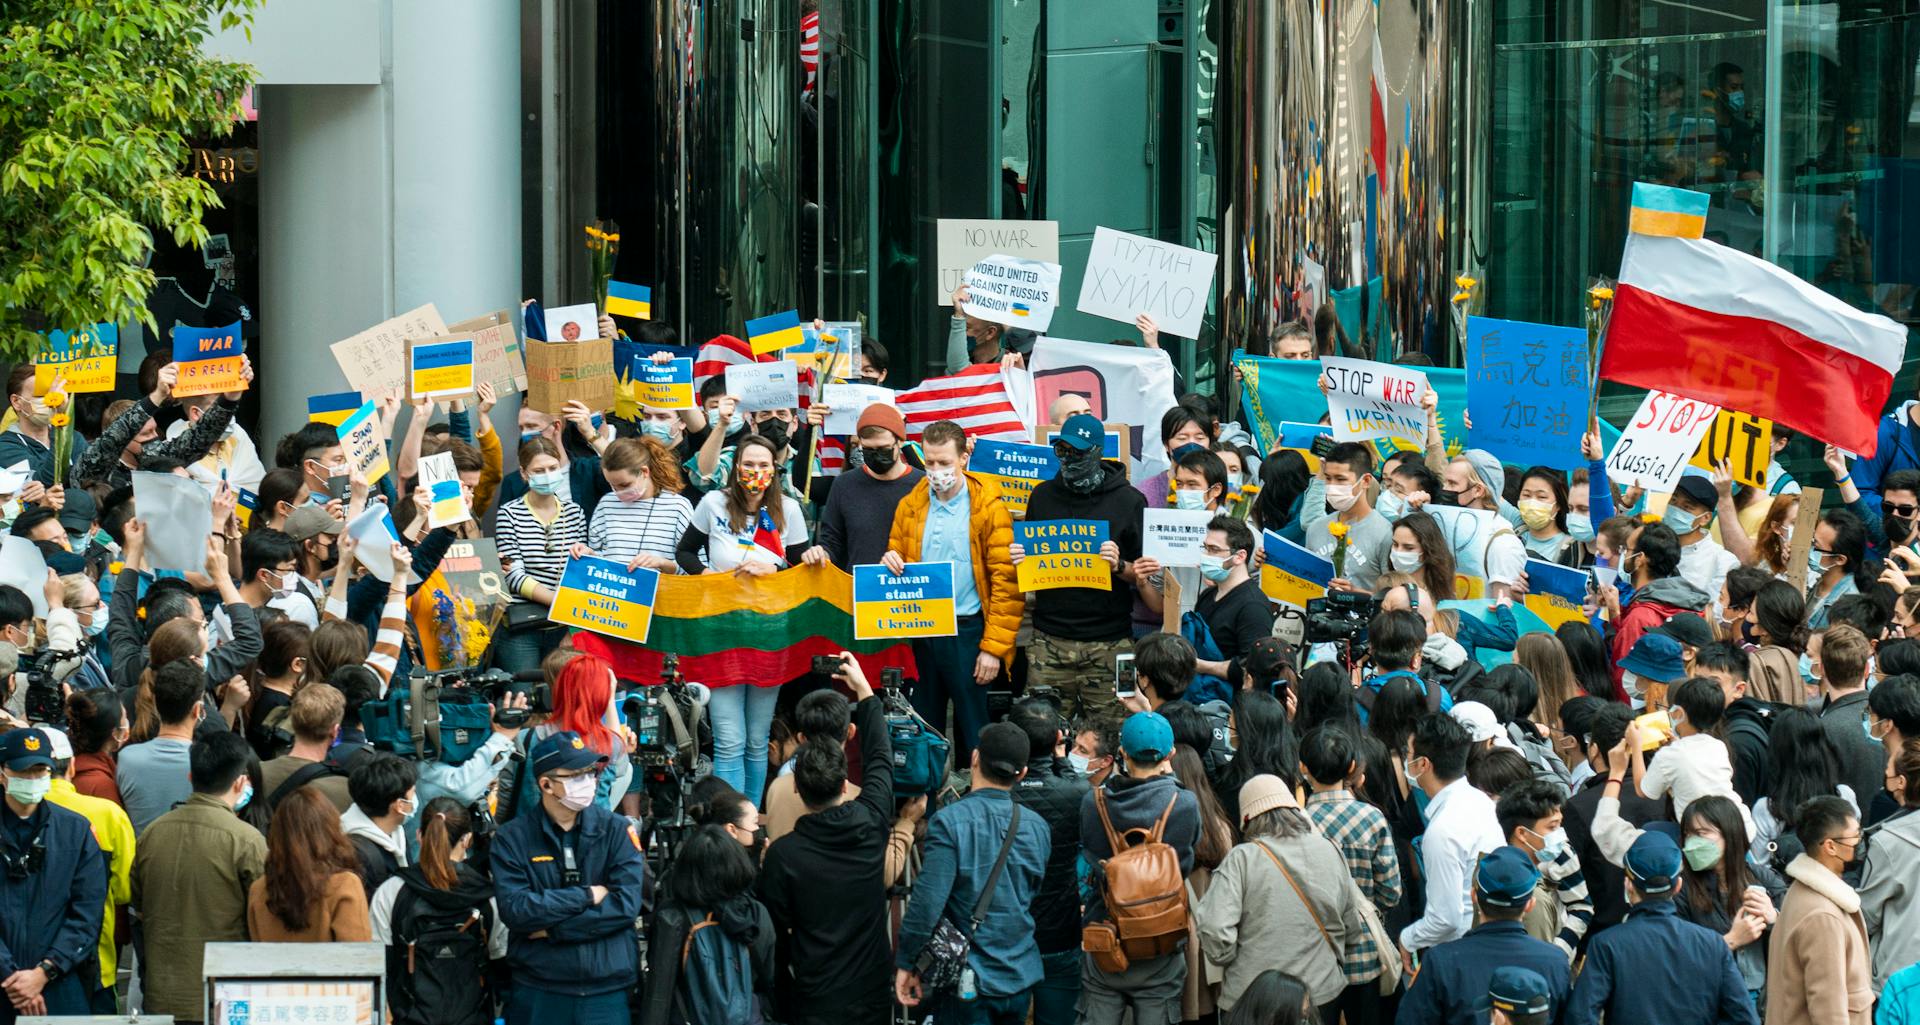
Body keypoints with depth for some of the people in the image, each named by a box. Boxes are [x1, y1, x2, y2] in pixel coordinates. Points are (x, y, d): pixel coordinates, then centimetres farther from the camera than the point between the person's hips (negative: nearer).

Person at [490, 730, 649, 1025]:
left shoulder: (618, 831, 2)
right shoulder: (512, 839, 0)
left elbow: (627, 904, -9)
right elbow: (515, 910, -12)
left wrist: (551, 928, -12)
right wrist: (587, 896, -12)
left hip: (606, 992, 1)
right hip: (536, 995, -1)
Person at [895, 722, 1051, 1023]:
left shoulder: (949, 821, -16)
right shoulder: (1038, 828, 2)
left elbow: (927, 901, -19)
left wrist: (906, 963, -10)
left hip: (968, 983, -5)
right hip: (1021, 979, 5)